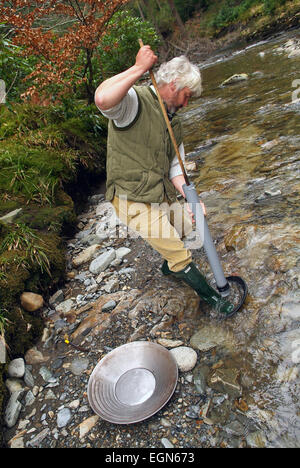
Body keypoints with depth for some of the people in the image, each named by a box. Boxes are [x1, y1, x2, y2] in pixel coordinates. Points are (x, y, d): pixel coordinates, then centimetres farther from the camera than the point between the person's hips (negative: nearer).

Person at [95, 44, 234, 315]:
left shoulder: (174, 122, 13)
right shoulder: (135, 101, -13)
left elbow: (174, 168, 11)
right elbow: (103, 99, -38)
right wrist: (139, 68, -30)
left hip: (163, 196, 9)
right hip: (134, 201, -9)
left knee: (185, 227, 29)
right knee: (180, 257, -3)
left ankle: (169, 266, 58)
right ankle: (212, 297, 20)